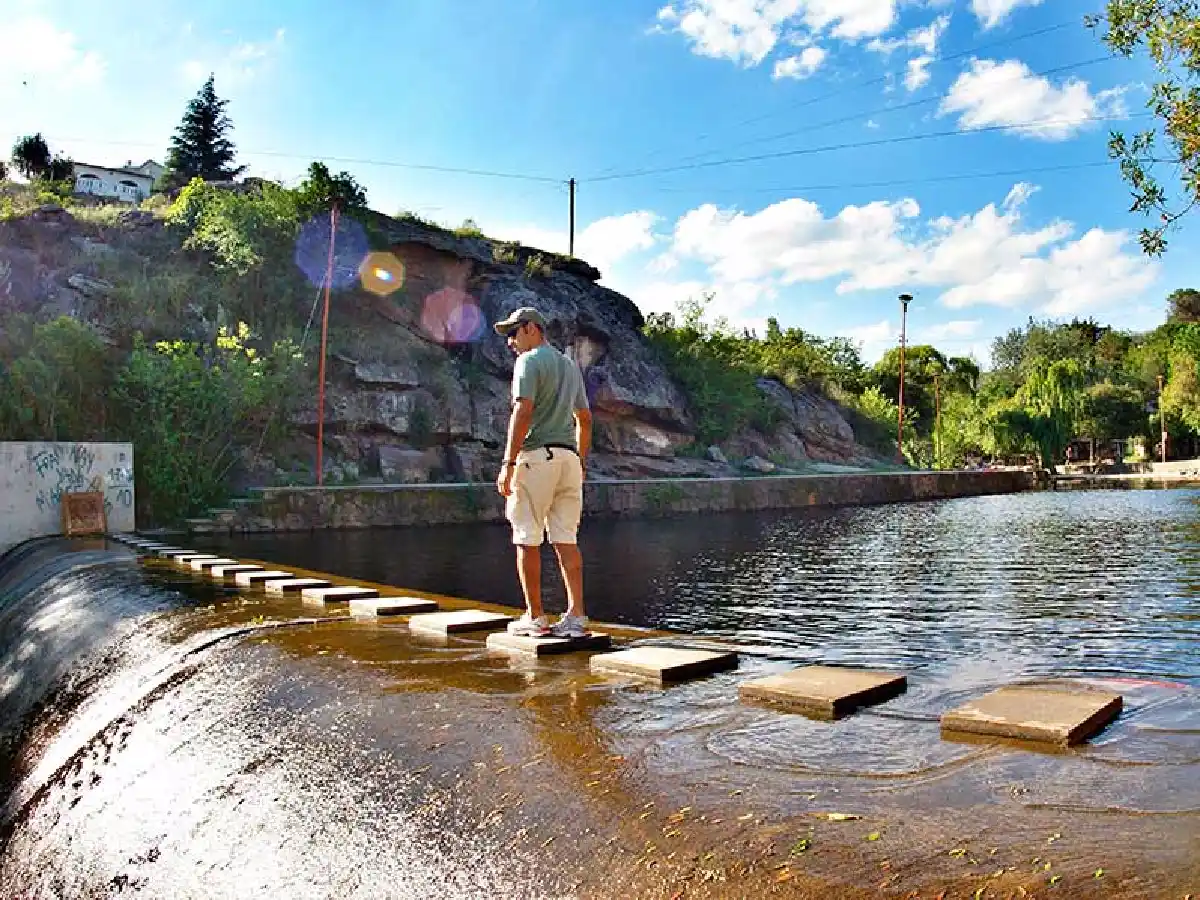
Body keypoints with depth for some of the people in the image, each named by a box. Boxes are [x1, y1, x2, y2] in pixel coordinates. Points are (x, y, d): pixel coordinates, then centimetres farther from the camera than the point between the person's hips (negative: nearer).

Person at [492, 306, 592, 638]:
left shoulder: (529, 361, -3)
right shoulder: (571, 366, 21)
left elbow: (523, 413, -15)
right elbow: (584, 419, 21)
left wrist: (507, 464, -16)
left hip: (536, 455, -7)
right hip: (568, 457, 7)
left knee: (527, 539, 0)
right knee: (566, 540, 6)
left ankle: (535, 618, 2)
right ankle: (576, 616, 3)